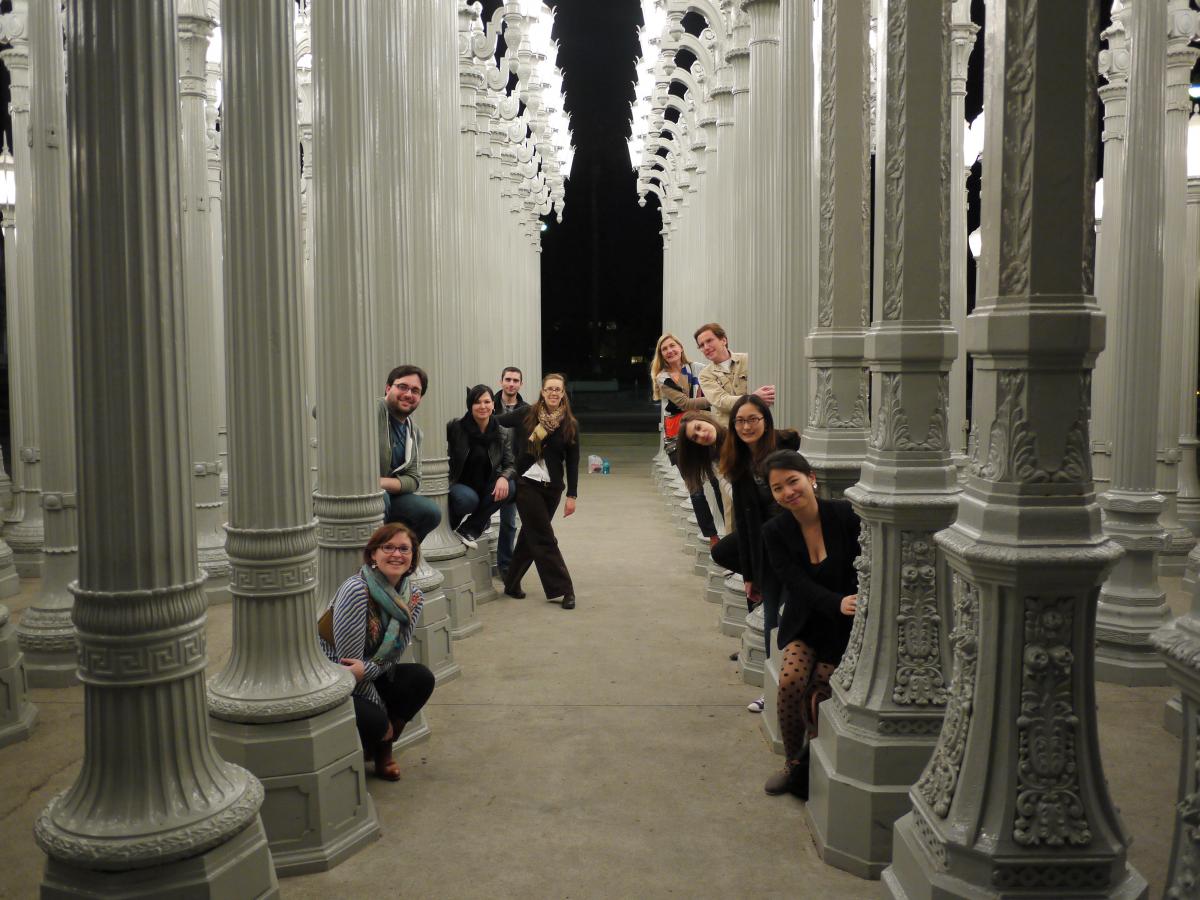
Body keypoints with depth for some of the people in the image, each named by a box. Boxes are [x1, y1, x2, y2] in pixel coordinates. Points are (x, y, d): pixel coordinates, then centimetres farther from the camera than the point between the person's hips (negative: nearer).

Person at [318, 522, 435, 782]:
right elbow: (350, 661, -21)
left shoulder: (414, 597, -4)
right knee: (374, 720, -30)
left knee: (421, 678, -18)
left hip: (369, 679, 6)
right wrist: (384, 716, -15)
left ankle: (382, 749, 3)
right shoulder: (356, 590, -24)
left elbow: (393, 656, -5)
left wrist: (367, 670, -30)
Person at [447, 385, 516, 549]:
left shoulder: (503, 434, 0)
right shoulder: (455, 427, -9)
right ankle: (454, 522, 3)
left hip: (485, 488, 4)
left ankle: (469, 529, -10)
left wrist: (504, 477, -24)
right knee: (469, 498, -37)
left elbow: (510, 465, -4)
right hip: (458, 484, -4)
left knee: (510, 487, -25)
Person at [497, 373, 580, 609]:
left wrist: (572, 495, -1)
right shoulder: (527, 415, -2)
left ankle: (512, 583, 25)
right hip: (526, 483, -2)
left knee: (530, 535, 10)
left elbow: (572, 462, 3)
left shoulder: (570, 424, 2)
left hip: (552, 488, 2)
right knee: (544, 538, -4)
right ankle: (563, 589, 0)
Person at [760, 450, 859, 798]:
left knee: (817, 692, -21)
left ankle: (812, 766, 7)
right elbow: (799, 585, -17)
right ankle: (793, 765, -1)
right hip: (805, 623, 2)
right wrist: (838, 603, -36)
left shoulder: (846, 515, -13)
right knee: (790, 681, -24)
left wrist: (857, 605, -30)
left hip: (844, 626, -2)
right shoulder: (775, 531, -5)